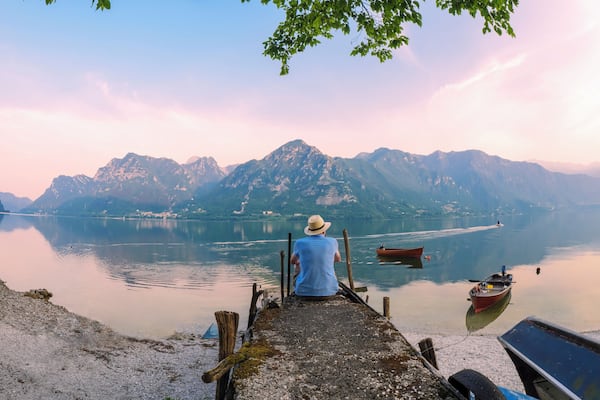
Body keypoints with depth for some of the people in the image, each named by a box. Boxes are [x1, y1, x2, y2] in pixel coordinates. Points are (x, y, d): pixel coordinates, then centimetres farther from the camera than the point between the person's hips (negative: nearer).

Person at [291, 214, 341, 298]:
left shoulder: (300, 243, -6)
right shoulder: (332, 242, -4)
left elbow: (293, 261, 16)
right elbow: (338, 259, 19)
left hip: (305, 290, -1)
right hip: (328, 289, 1)